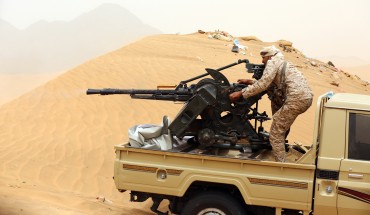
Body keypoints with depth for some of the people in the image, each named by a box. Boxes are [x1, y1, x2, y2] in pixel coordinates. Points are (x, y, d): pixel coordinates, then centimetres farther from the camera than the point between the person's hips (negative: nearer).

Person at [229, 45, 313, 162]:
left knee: (276, 134, -3)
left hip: (297, 99, -10)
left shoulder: (273, 62, 3)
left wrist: (241, 93, -5)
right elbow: (269, 84, 29)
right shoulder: (284, 64, 31)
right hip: (307, 97, 10)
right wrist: (250, 82, 27)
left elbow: (263, 84, -9)